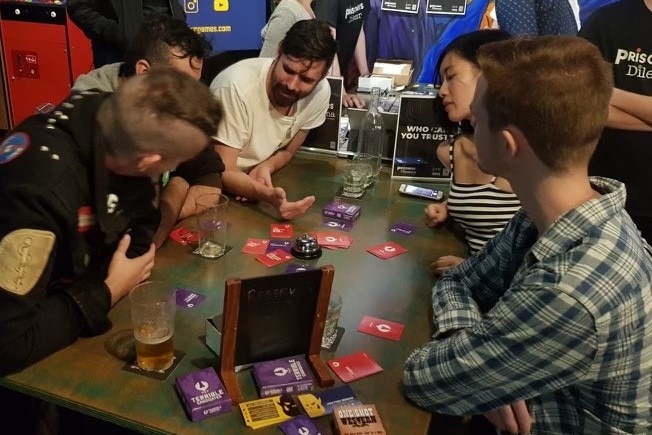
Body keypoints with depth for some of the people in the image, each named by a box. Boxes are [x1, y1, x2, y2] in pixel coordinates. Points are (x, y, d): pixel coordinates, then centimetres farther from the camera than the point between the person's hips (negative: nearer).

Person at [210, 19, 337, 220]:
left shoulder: (321, 91, -13)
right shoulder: (237, 87, -28)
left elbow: (287, 151, 3)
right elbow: (222, 173, -23)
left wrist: (265, 168, -18)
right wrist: (269, 195, -40)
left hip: (257, 182, 4)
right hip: (213, 186, -4)